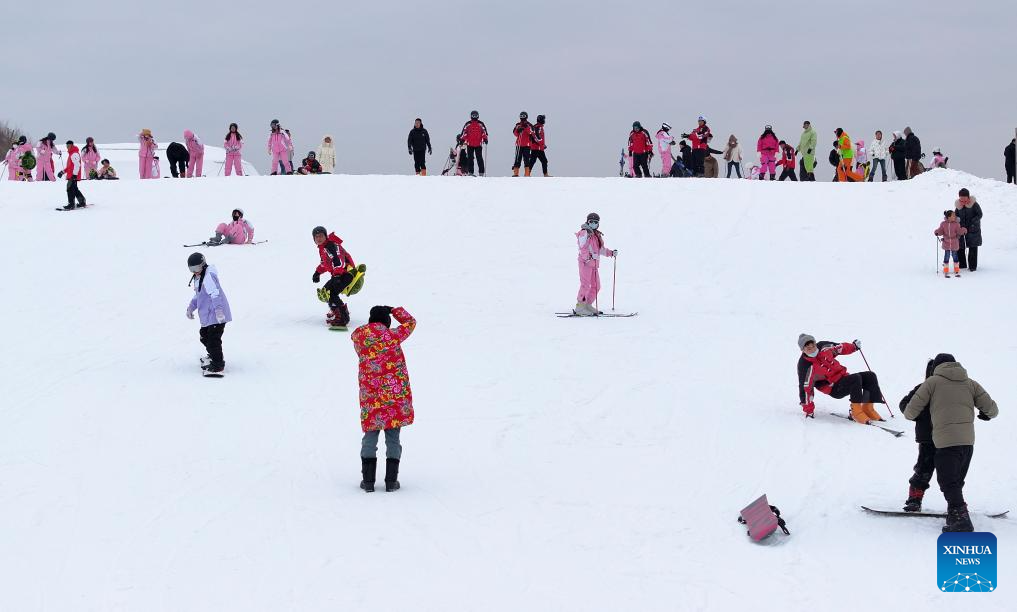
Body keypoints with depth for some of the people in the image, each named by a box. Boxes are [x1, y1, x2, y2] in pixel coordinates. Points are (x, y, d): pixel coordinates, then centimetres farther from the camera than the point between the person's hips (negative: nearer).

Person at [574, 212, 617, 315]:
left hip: (594, 263, 9)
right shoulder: (584, 233, -6)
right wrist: (587, 257, -31)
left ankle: (587, 305, 19)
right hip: (585, 262, -9)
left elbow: (601, 249, 26)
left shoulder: (597, 235, 20)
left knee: (596, 286, 10)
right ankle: (580, 307, -10)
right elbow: (582, 248, -17)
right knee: (585, 285, -13)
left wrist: (611, 253, 13)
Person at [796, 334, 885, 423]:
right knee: (856, 378, -29)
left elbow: (838, 348, 20)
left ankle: (867, 409, -4)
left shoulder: (823, 347, -2)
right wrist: (808, 411, -13)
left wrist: (853, 346, 17)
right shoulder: (805, 366, -19)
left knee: (870, 376, -6)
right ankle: (856, 412, -27)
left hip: (844, 377, 7)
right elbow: (805, 388, -15)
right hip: (834, 388, -7)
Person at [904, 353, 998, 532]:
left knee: (948, 483, -5)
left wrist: (910, 416, 28)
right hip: (968, 441, 5)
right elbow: (992, 409, 12)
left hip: (945, 441, -5)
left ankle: (961, 519, -18)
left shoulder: (933, 381, 6)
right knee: (957, 482, 19)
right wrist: (986, 415, 36)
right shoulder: (970, 384, 16)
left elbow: (910, 412, 4)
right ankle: (955, 515, 23)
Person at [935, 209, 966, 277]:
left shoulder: (956, 224, -4)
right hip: (946, 244, 0)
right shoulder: (943, 224, -4)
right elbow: (941, 231, -2)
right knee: (946, 257, 2)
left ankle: (957, 271, 20)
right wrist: (937, 232, -21)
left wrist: (963, 231, -26)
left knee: (955, 256, 6)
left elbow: (959, 231, -8)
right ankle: (946, 272, 13)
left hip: (954, 244, 0)